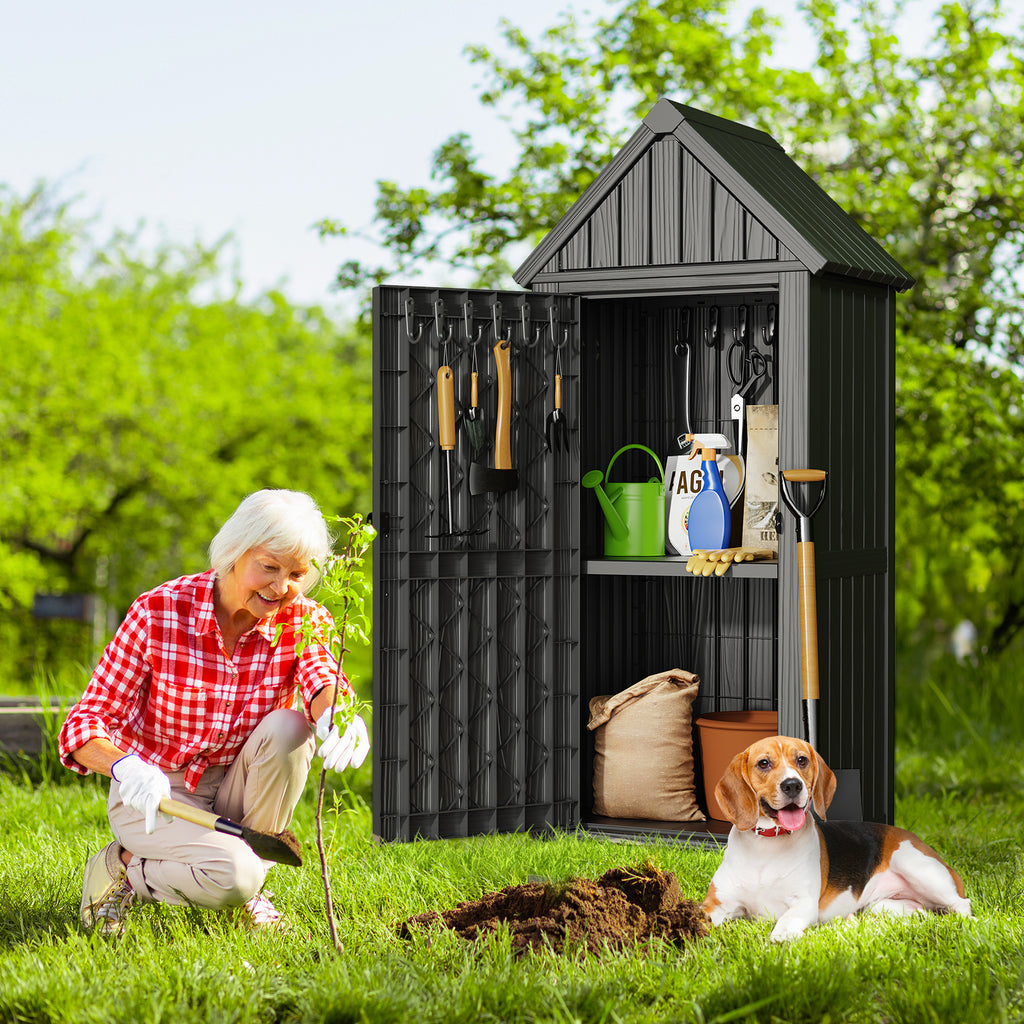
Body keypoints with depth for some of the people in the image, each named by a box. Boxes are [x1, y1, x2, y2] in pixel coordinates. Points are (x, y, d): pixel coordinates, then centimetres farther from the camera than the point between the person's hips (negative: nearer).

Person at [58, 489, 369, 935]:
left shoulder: (303, 620, -10)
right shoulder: (157, 613, -18)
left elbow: (322, 675, -32)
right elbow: (84, 723, -19)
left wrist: (337, 714, -57)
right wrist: (125, 766, -42)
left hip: (237, 793, 4)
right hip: (152, 794, -4)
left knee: (288, 726, -26)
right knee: (233, 873, -31)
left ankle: (246, 884, -7)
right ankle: (125, 866, -1)